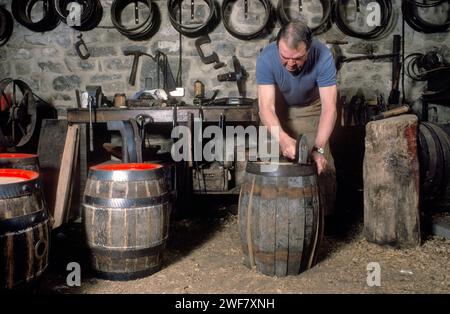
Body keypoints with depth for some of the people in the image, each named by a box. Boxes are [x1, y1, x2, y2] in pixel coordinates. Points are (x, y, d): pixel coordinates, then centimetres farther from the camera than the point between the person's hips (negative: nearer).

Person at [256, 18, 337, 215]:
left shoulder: (323, 57, -33)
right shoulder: (266, 58, -32)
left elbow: (329, 107, -35)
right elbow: (266, 107, -36)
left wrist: (318, 149, -47)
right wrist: (283, 139, -53)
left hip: (311, 109, 0)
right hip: (278, 109, 0)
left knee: (322, 166, -6)